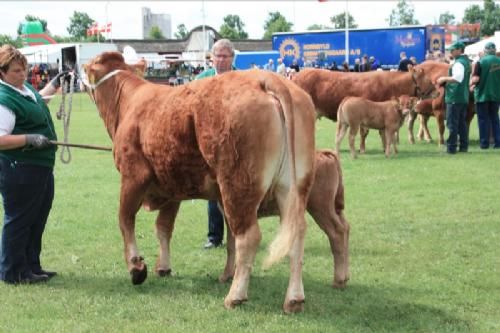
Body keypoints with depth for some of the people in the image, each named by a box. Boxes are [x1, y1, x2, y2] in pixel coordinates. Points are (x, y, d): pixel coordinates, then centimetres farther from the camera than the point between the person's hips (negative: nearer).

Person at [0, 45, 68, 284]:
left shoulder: (24, 88, 9)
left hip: (40, 167, 10)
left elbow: (37, 100, 33)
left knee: (37, 220, 18)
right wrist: (30, 139, -32)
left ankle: (31, 267, 29)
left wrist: (54, 84, 27)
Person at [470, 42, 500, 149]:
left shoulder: (480, 62, -11)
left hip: (482, 95, -4)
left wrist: (471, 84, 2)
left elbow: (476, 79, -16)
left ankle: (484, 143, 5)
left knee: (483, 119, 5)